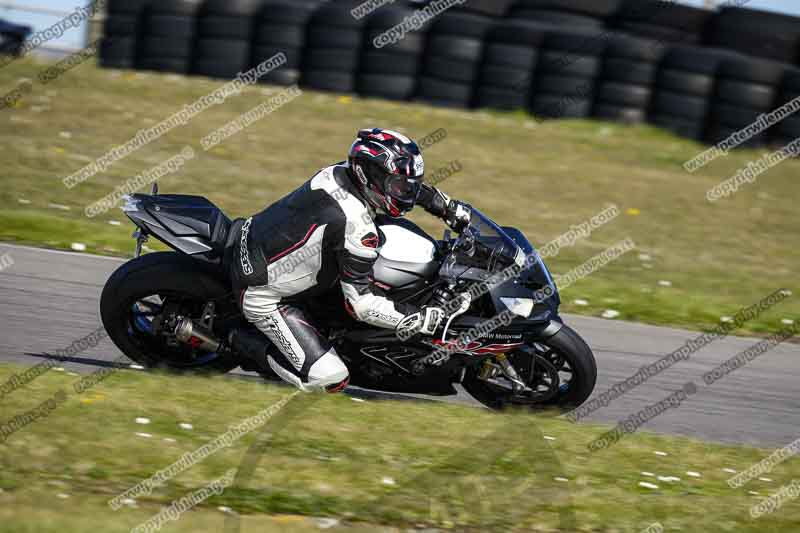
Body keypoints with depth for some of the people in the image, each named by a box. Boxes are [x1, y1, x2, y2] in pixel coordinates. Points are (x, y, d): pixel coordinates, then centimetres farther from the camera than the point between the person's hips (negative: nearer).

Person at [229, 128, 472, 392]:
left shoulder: (340, 171, -7)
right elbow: (361, 303, -26)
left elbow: (408, 184, 15)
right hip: (263, 295, -9)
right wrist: (426, 319, -25)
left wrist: (450, 207, 11)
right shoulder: (356, 226, -30)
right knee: (331, 379, -12)